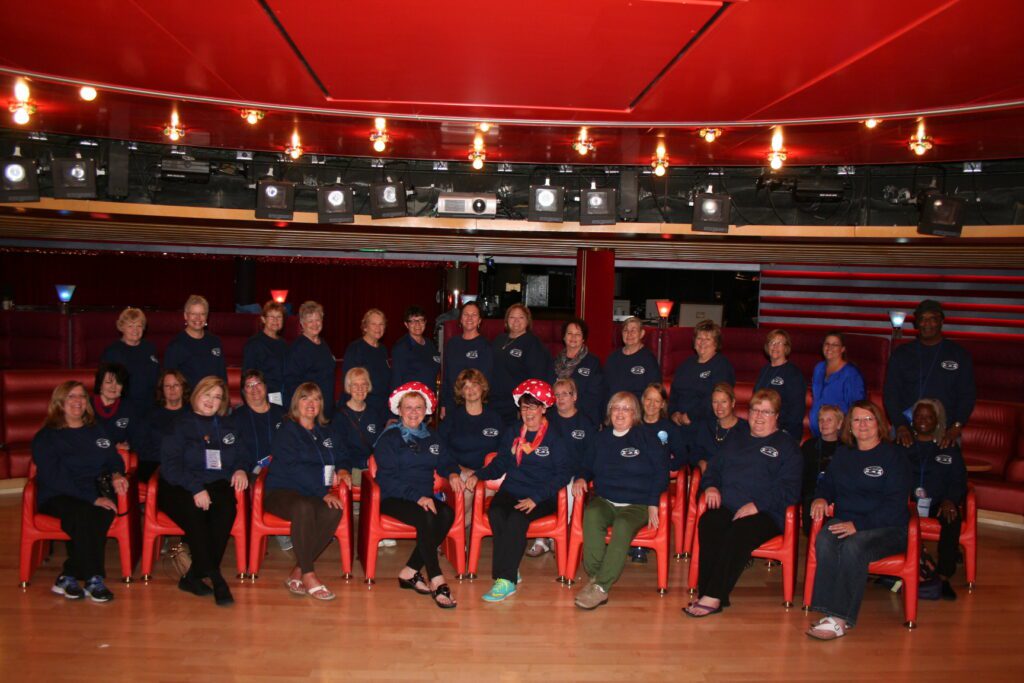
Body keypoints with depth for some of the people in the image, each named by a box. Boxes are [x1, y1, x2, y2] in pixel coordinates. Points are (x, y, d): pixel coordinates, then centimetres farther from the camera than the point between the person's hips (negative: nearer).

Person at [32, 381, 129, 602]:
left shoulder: (97, 431, 21)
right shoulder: (46, 437, 4)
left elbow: (114, 459, 21)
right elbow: (54, 477, -8)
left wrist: (117, 474, -6)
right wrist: (93, 498, -19)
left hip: (95, 494, 4)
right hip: (58, 498, -3)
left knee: (105, 513, -32)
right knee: (82, 514, -36)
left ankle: (69, 577, -23)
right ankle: (93, 579, -27)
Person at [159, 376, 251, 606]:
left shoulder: (228, 426, 22)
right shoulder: (179, 425, 8)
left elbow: (243, 455, 23)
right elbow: (170, 466, -5)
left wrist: (241, 469, -2)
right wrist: (195, 489, -19)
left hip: (216, 485, 3)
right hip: (180, 489, -3)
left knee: (227, 508, -33)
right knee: (194, 512, -37)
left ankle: (195, 575, -27)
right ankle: (215, 579, -32)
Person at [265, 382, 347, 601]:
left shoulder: (324, 432, 21)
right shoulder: (286, 431, 1)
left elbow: (334, 461, 29)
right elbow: (295, 468, -12)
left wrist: (339, 472, 3)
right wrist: (323, 493, -21)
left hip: (314, 493, 5)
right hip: (282, 491, -5)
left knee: (334, 511, -30)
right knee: (304, 507, -39)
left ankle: (297, 571, -23)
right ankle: (308, 575, -30)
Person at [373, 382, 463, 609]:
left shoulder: (431, 438, 19)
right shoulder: (389, 438, 0)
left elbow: (445, 462, 25)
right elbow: (387, 478, -9)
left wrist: (452, 473, -1)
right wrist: (417, 496, -21)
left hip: (425, 497, 5)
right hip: (394, 499, -5)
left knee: (447, 514, -27)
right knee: (427, 518, -34)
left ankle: (410, 572, -19)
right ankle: (437, 581, -31)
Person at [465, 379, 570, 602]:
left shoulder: (555, 437, 2)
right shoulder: (512, 434, 18)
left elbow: (562, 474, -5)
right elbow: (499, 464, 19)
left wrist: (535, 498, -16)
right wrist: (478, 475, -2)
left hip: (542, 497, -4)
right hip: (511, 490, 4)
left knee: (517, 517, -34)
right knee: (495, 514, -29)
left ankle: (506, 580, -30)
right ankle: (510, 573, -21)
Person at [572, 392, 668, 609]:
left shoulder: (647, 439, 7)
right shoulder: (601, 438, 17)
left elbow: (661, 473, 3)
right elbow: (589, 466, 25)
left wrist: (653, 504, -7)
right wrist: (581, 478, 2)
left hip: (637, 505, -3)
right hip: (604, 501, 3)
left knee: (623, 526, -35)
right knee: (591, 515, -33)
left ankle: (600, 587, -33)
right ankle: (595, 577, -29)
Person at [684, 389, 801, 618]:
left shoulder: (787, 445, 11)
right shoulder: (735, 442, 29)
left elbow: (789, 489, -1)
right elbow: (714, 468, 30)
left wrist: (757, 505, -14)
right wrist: (711, 486, 6)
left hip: (765, 514, -4)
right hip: (726, 508, 4)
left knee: (739, 532, -36)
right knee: (707, 522, -31)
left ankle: (713, 597, -34)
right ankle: (706, 594, -33)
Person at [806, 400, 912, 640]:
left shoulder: (894, 456, -1)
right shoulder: (842, 453, 17)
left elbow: (894, 505, -9)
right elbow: (827, 483, 27)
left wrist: (858, 525, -20)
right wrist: (821, 498, 1)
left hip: (887, 528, -4)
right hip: (845, 520, 4)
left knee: (853, 547, -35)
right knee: (824, 541, -29)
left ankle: (839, 619, -33)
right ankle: (833, 613, -33)